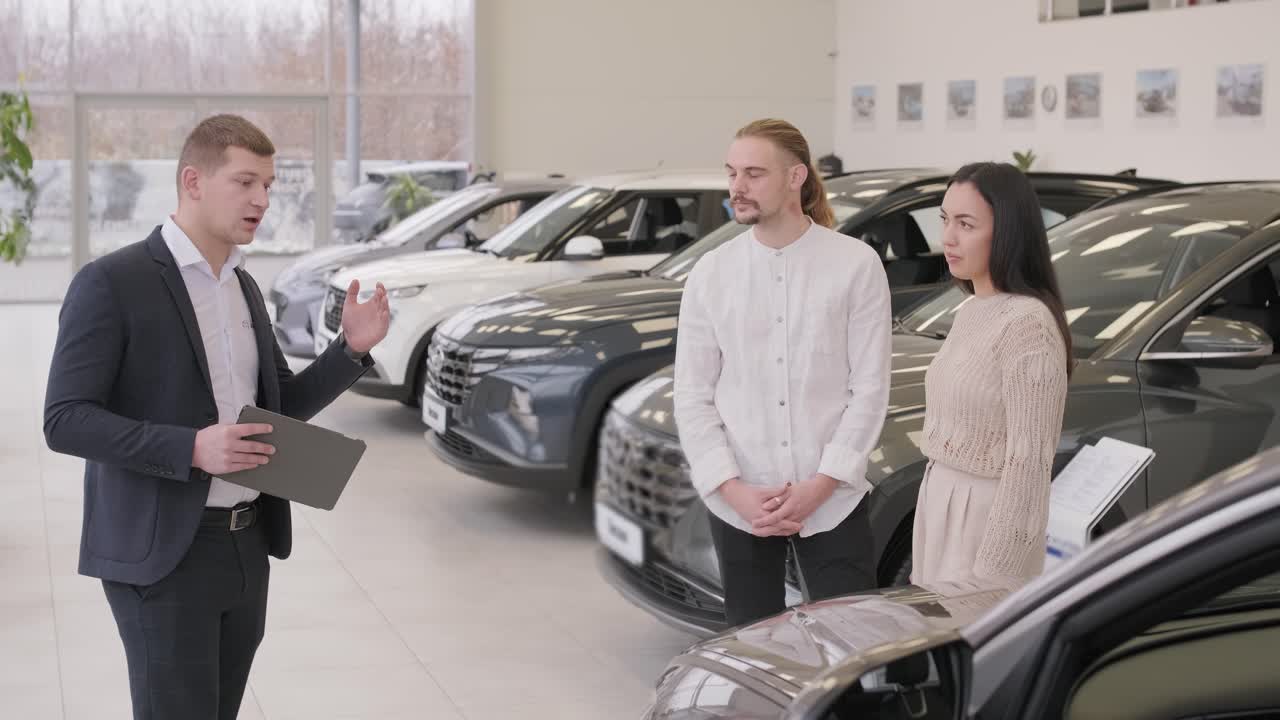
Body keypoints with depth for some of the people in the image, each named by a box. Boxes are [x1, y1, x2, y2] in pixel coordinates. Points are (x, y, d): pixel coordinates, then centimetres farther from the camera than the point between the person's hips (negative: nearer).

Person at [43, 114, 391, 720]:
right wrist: (191, 449, -26)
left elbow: (283, 406, 18)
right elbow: (65, 420, -15)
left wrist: (353, 348, 1)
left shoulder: (243, 286, 13)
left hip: (246, 547, 7)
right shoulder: (112, 283, -11)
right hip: (162, 554, -7)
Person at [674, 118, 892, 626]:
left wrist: (820, 485, -11)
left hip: (833, 500, -2)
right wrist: (733, 490, -10)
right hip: (737, 504, 2)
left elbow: (870, 387, -5)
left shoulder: (856, 264, -4)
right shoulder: (710, 274, 3)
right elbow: (692, 397, 2)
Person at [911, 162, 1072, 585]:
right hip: (941, 506, 9)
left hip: (990, 518, -8)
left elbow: (1028, 461, -21)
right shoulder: (971, 311, 9)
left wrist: (991, 573, -21)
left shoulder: (1026, 323, -19)